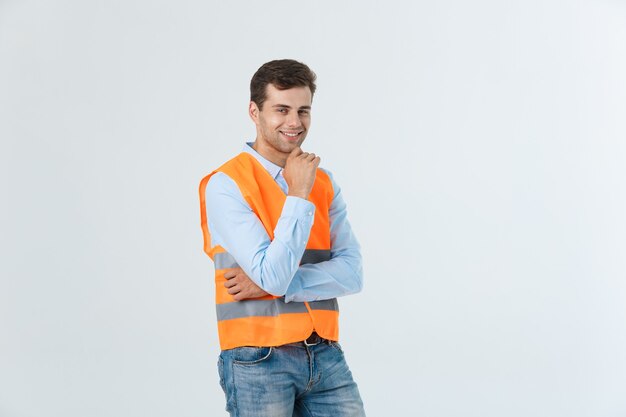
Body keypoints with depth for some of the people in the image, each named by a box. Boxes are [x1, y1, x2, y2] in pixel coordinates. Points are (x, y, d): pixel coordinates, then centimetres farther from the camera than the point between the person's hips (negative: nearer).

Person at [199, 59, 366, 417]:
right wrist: (299, 195, -14)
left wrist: (272, 283, -13)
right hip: (258, 361, -5)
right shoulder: (226, 186, -9)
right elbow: (273, 276, -16)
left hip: (325, 356, 5)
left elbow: (352, 274, -1)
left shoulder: (325, 184, 9)